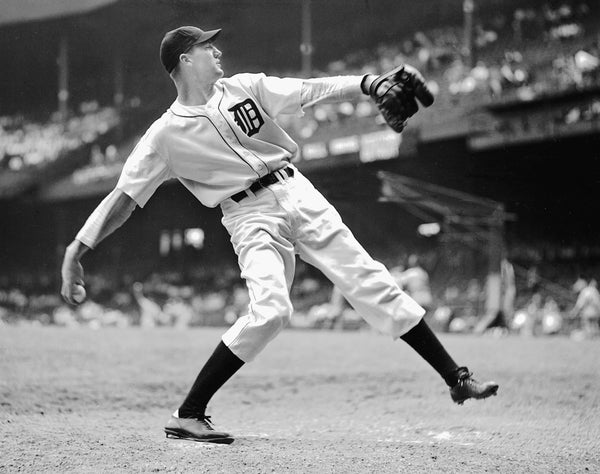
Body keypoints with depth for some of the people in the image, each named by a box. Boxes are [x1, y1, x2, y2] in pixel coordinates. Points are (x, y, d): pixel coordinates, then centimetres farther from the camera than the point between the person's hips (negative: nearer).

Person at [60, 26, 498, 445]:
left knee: (371, 282, 0)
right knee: (270, 308, -27)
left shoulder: (242, 88, 8)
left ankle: (456, 379, 6)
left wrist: (369, 83, -13)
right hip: (250, 217, -4)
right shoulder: (165, 135, -3)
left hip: (296, 193, 4)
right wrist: (76, 250, -15)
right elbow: (123, 198, -6)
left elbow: (311, 90, 2)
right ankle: (187, 416, -18)